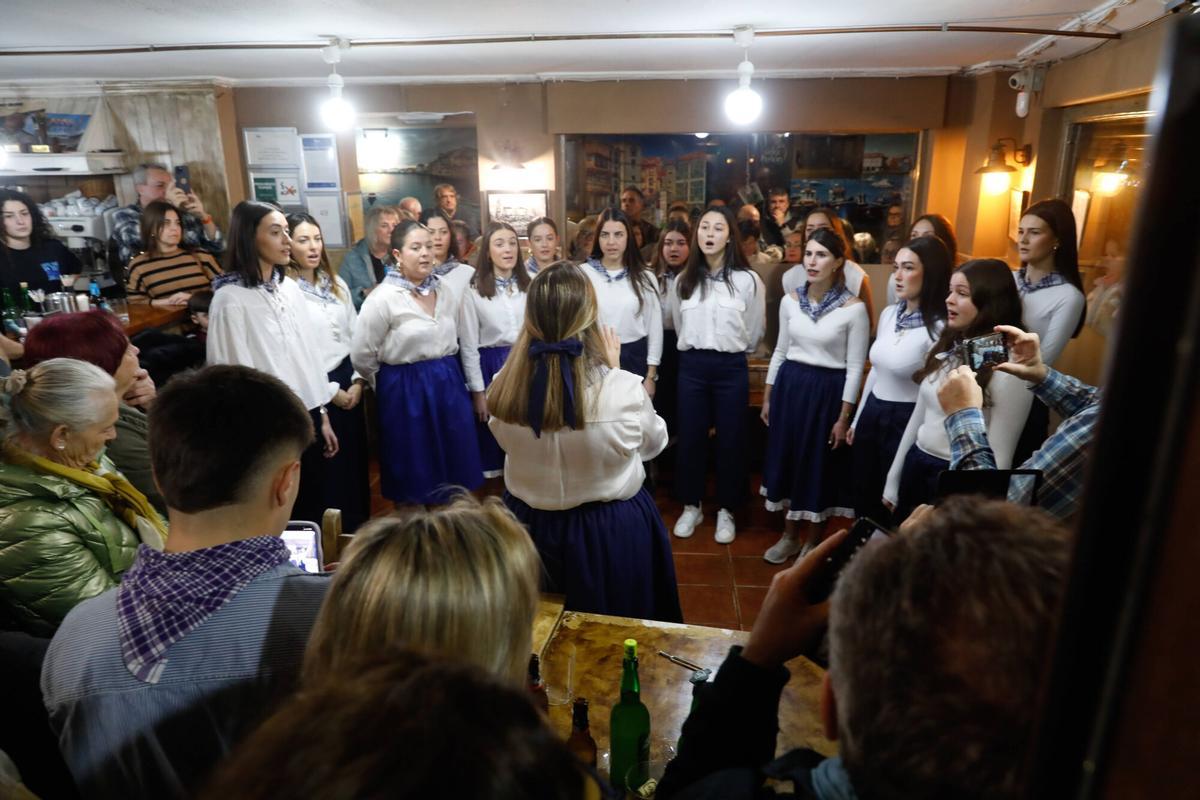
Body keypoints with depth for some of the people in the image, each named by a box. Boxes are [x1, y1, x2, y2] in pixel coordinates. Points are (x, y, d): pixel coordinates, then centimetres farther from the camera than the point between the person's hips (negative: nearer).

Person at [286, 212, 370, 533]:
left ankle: (357, 529, 31)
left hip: (349, 382, 6)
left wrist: (357, 382, 0)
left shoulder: (337, 284, 9)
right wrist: (329, 390, -12)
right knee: (328, 469, 6)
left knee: (356, 459, 15)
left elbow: (355, 335, 10)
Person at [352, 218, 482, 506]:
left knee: (454, 471, 14)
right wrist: (395, 382, 5)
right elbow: (361, 356, -7)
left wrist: (443, 372, 17)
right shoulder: (383, 298, -11)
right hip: (406, 392, -5)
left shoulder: (447, 292, 5)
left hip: (449, 385, 5)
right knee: (415, 479, 8)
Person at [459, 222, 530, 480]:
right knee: (494, 435, 8)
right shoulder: (474, 292, -6)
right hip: (491, 368, -2)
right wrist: (478, 391, -5)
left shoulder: (530, 287, 3)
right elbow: (468, 346, -4)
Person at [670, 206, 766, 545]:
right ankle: (691, 506, 25)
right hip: (691, 366, 3)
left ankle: (725, 511, 23)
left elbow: (754, 332, 5)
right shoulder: (683, 280, 6)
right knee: (690, 438, 8)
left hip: (731, 368, -2)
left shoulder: (748, 280, -5)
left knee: (730, 440, 6)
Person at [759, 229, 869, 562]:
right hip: (789, 387, 4)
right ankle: (789, 535, 31)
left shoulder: (854, 308, -11)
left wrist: (844, 417, -11)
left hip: (827, 392, -4)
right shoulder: (790, 301, 2)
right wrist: (767, 398, 10)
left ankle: (811, 541, 28)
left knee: (819, 465, 8)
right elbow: (780, 352, 10)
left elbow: (855, 367, -9)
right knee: (785, 459, 12)